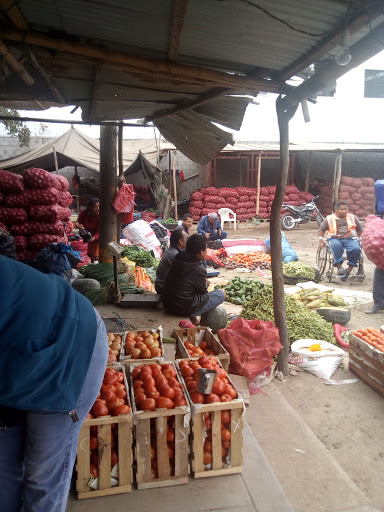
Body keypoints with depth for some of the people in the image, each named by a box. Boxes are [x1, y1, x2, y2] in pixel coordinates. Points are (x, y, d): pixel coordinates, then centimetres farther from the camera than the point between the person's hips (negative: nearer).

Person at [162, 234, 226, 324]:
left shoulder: (177, 259, 1)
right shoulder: (198, 269, -21)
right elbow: (203, 292, -7)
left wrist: (204, 282, 14)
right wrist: (205, 283, 12)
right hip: (183, 309, -8)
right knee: (222, 294, 2)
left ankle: (193, 317, 20)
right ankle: (192, 317, 10)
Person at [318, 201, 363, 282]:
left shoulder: (353, 218, 13)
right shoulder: (329, 218, 7)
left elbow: (360, 229, 23)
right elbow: (321, 230, 14)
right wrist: (321, 241, 3)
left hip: (350, 239, 2)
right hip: (335, 239, -2)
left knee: (356, 249, -31)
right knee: (335, 245, -40)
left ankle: (349, 269, -15)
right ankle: (339, 266, -32)